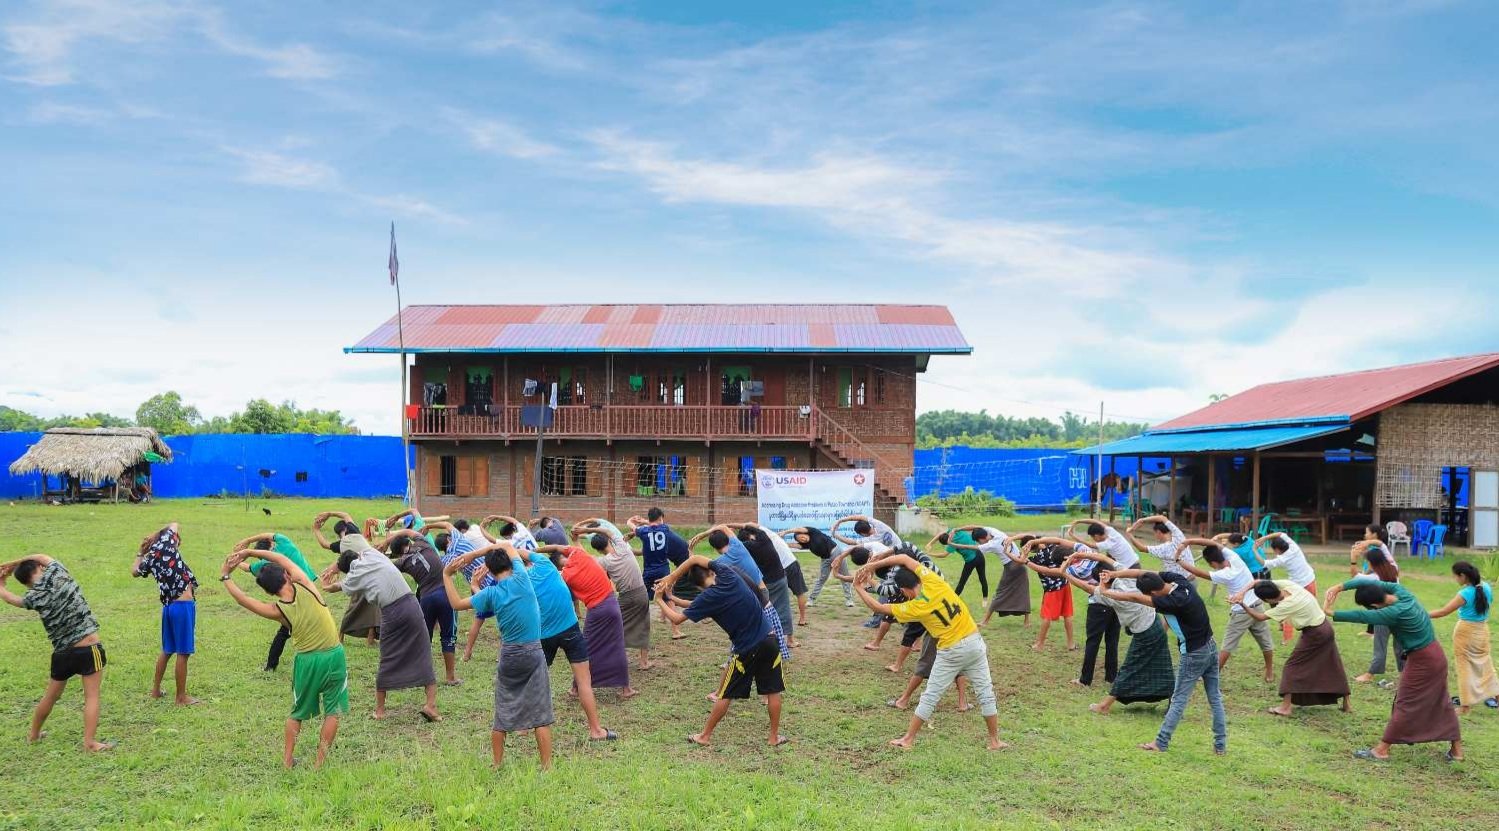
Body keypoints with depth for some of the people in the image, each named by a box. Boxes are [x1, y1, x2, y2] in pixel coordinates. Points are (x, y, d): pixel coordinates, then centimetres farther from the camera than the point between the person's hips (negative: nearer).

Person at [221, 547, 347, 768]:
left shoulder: (277, 611, -7)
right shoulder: (304, 585, -9)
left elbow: (242, 599, 7)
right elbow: (283, 558, 5)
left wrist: (225, 576, 17)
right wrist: (249, 552, 7)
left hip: (307, 661, 0)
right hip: (334, 655, 0)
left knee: (298, 712, 23)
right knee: (333, 711, 10)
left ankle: (287, 759, 28)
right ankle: (321, 761, 9)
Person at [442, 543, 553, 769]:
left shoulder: (490, 593, -6)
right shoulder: (521, 579, -7)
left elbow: (456, 603, 5)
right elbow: (507, 545, 8)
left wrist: (446, 576, 10)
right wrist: (473, 554, 7)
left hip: (508, 656, 1)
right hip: (533, 653, -1)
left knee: (502, 716, 14)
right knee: (541, 714, 1)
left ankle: (497, 765, 23)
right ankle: (547, 766, 2)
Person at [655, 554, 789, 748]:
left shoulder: (707, 598, -12)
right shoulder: (727, 572, -2)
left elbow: (677, 618, -4)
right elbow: (695, 559, 8)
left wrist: (660, 601, 12)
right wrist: (670, 578, 7)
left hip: (747, 650, -4)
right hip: (770, 640, 4)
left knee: (726, 695, 10)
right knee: (773, 690, 13)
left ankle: (705, 736, 21)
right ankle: (775, 736, 21)